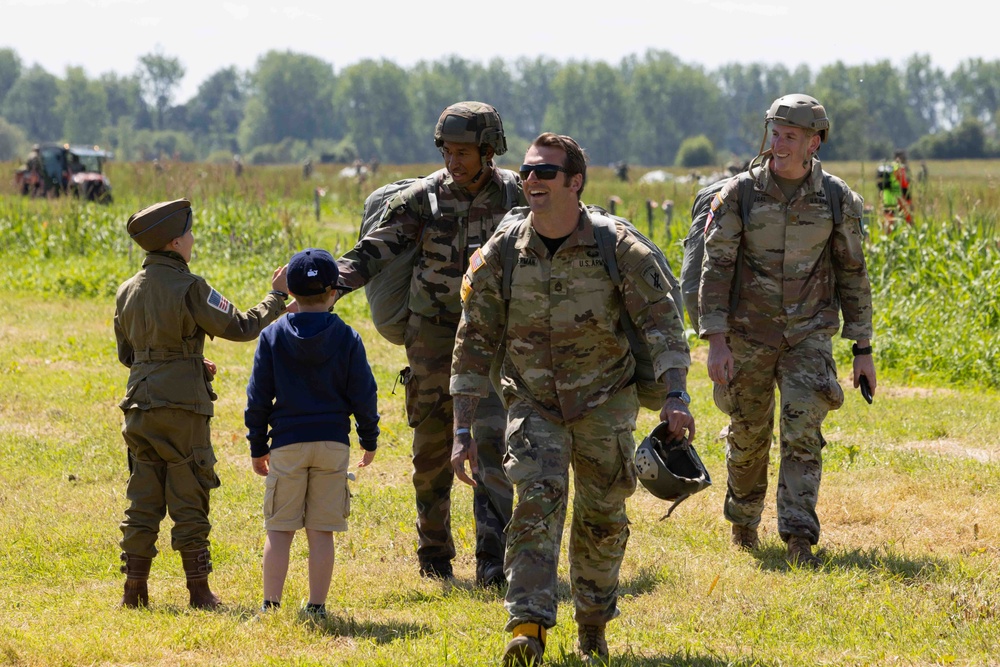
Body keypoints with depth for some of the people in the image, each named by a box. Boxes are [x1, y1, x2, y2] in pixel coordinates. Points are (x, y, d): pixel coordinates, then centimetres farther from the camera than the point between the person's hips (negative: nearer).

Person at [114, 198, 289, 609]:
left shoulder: (128, 291, 9)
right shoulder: (188, 288, -13)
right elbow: (240, 327, -11)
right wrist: (277, 296, 3)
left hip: (141, 406, 6)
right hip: (183, 408, -6)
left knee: (143, 499, 9)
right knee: (188, 501, 0)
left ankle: (134, 588, 7)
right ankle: (199, 591, 3)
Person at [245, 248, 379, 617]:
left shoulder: (273, 335, 0)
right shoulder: (346, 338, 0)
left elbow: (258, 397, 2)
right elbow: (363, 394, 2)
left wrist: (257, 447, 10)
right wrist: (369, 440, 15)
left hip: (287, 445, 0)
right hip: (333, 443, 0)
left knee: (279, 529, 4)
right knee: (321, 531, 3)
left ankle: (271, 604, 0)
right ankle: (317, 606, 3)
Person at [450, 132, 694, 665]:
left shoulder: (618, 249, -15)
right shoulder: (501, 256, -10)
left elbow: (661, 320, -16)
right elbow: (474, 344, -4)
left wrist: (676, 395, -31)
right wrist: (464, 431, -8)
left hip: (604, 401, 0)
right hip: (533, 401, 0)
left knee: (602, 517, 8)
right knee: (537, 500, -20)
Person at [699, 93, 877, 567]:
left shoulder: (837, 200, -5)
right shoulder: (740, 195, -9)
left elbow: (852, 275, 4)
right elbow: (715, 268, -9)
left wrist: (863, 349, 4)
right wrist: (716, 340, -17)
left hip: (809, 334, 0)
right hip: (749, 333, 0)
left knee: (803, 435, -13)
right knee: (747, 438, 11)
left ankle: (799, 539, -15)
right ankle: (744, 521, 35)